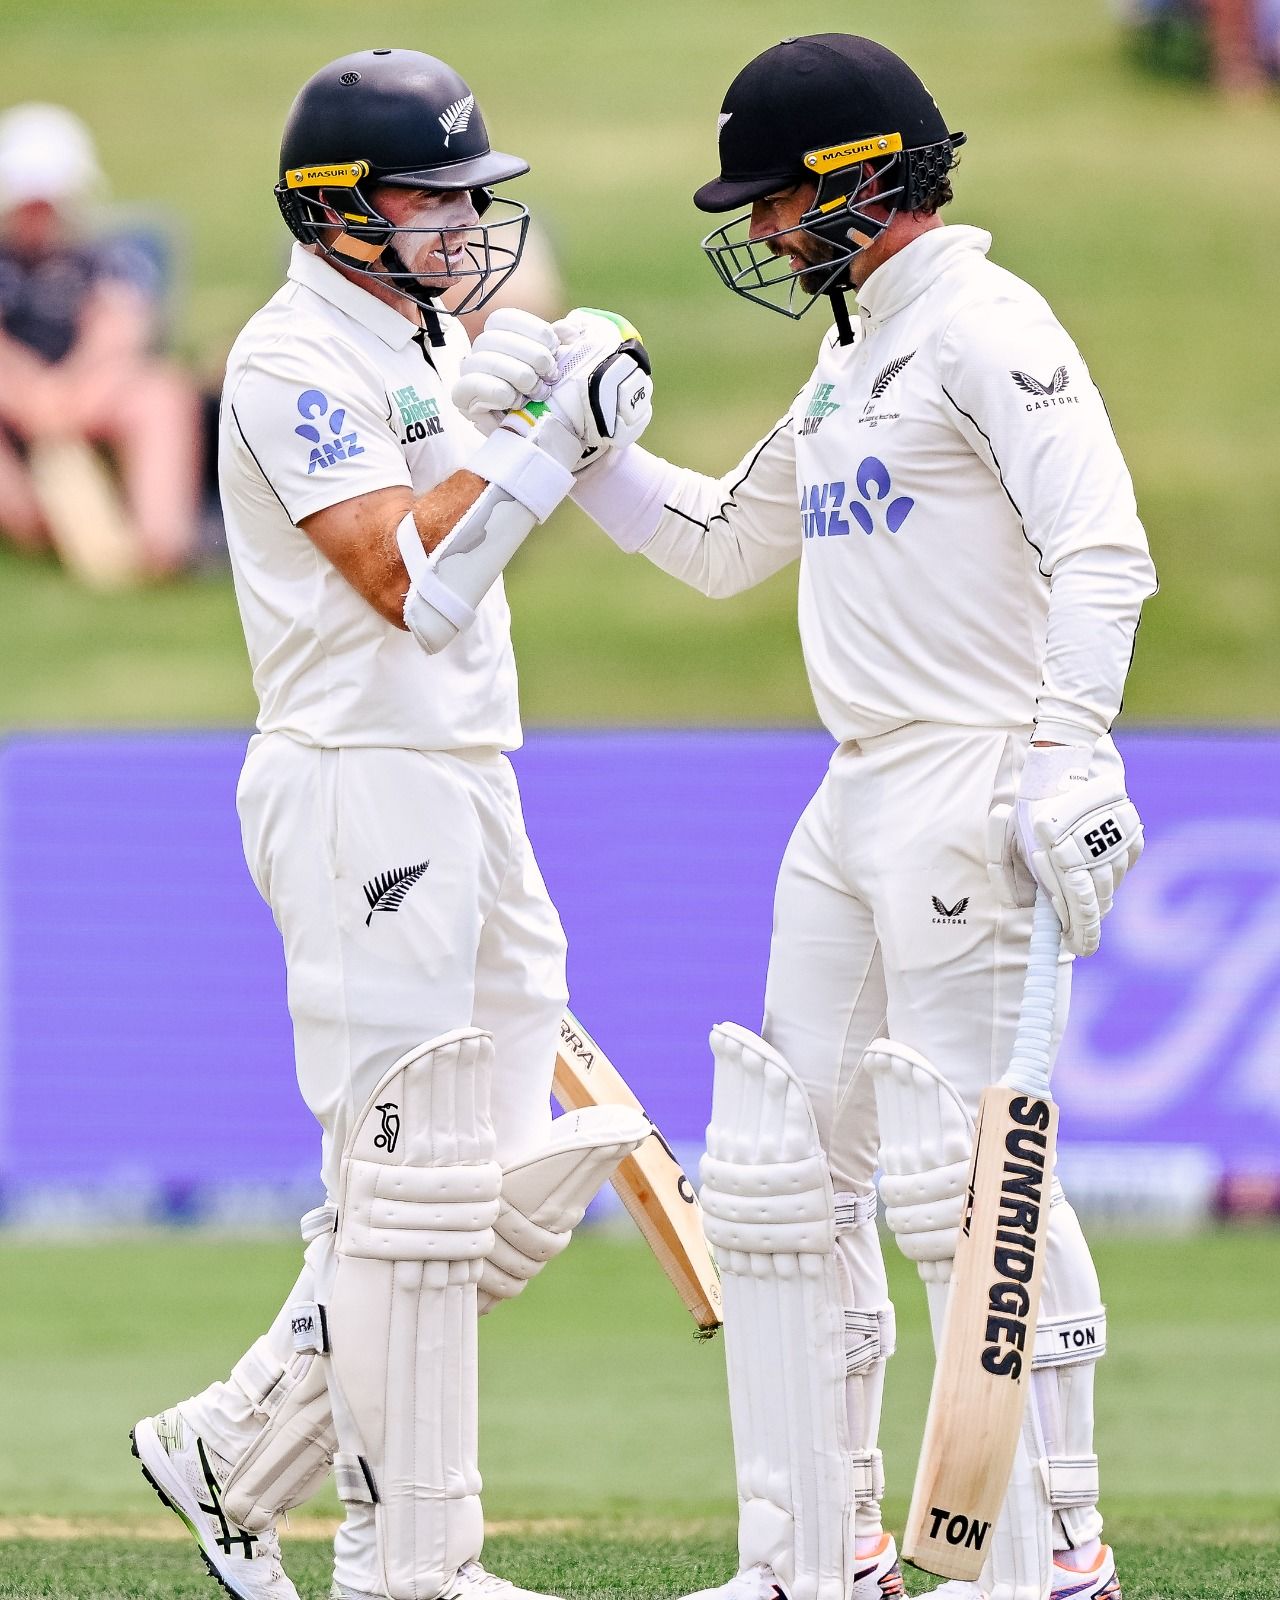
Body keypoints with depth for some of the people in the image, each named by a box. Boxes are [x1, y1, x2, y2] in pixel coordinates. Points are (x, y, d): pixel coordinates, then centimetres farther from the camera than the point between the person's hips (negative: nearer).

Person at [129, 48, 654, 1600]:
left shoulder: (416, 350, 18)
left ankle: (236, 1452, 17)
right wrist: (548, 435, -22)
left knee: (510, 1180, 8)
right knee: (412, 1178, -7)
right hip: (363, 789, -9)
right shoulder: (297, 361, -11)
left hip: (462, 792, 9)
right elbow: (408, 581, -21)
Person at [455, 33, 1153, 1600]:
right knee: (778, 1170, 9)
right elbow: (720, 544, 32)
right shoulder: (851, 364, 21)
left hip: (973, 790, -10)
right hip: (857, 804, 10)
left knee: (965, 1171, -12)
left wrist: (1068, 761, -28)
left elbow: (1101, 549, -19)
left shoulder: (983, 327, -10)